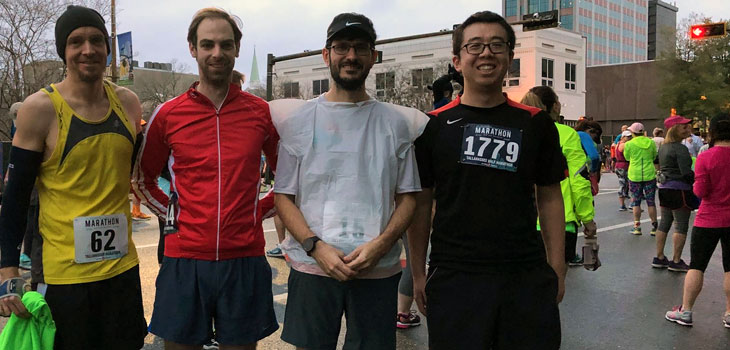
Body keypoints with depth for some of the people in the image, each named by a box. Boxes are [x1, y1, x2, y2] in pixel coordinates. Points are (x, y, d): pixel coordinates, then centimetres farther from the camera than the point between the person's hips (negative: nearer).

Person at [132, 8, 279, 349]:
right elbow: (142, 179, 15)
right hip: (184, 258, 0)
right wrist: (171, 216, 4)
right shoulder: (168, 114, 1)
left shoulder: (261, 112, 1)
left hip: (245, 259, 0)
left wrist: (259, 209, 3)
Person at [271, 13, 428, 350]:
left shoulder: (396, 123, 5)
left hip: (379, 270, 1)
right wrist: (316, 247, -12)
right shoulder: (299, 119, 3)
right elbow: (284, 197, 2)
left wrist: (380, 245, -11)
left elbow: (407, 197, 5)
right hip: (312, 266, 0)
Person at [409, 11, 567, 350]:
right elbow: (421, 203, 4)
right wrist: (418, 273, 1)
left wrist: (557, 269, 4)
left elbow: (550, 198, 9)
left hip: (527, 278, 2)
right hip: (454, 278, -1)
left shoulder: (535, 123, 6)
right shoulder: (433, 126, 1)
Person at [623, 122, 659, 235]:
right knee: (651, 202, 8)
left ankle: (637, 227, 7)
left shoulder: (629, 144, -7)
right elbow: (654, 157, 14)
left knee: (636, 202, 7)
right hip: (649, 175, 2)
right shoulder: (651, 142, 0)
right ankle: (654, 227, 12)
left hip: (634, 175, -2)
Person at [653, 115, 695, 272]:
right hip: (679, 190, -9)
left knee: (664, 223, 13)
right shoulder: (680, 148, -15)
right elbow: (686, 173, -20)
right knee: (681, 226, -1)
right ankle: (676, 262, 3)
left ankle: (659, 258, 18)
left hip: (664, 188, 9)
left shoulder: (663, 147, 12)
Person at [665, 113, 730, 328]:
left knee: (696, 266, 5)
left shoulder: (705, 157, -13)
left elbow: (700, 191, -14)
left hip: (709, 220, -3)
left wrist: (696, 185, 6)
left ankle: (685, 311, 10)